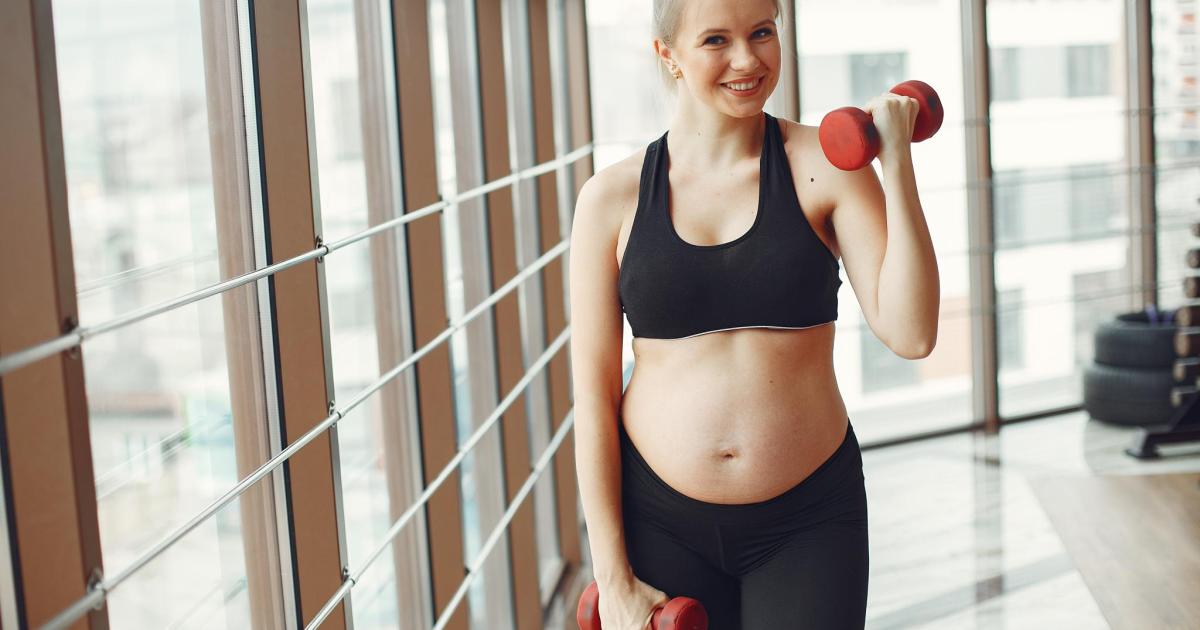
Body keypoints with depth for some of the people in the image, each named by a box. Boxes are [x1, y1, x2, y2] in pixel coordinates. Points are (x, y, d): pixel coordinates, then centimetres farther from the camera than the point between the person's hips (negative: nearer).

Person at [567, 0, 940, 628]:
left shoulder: (826, 163, -4)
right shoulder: (612, 197, -3)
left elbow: (910, 335, -12)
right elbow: (593, 393, -2)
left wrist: (897, 164, -16)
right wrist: (613, 576, -3)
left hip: (806, 521, 0)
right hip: (660, 518, 1)